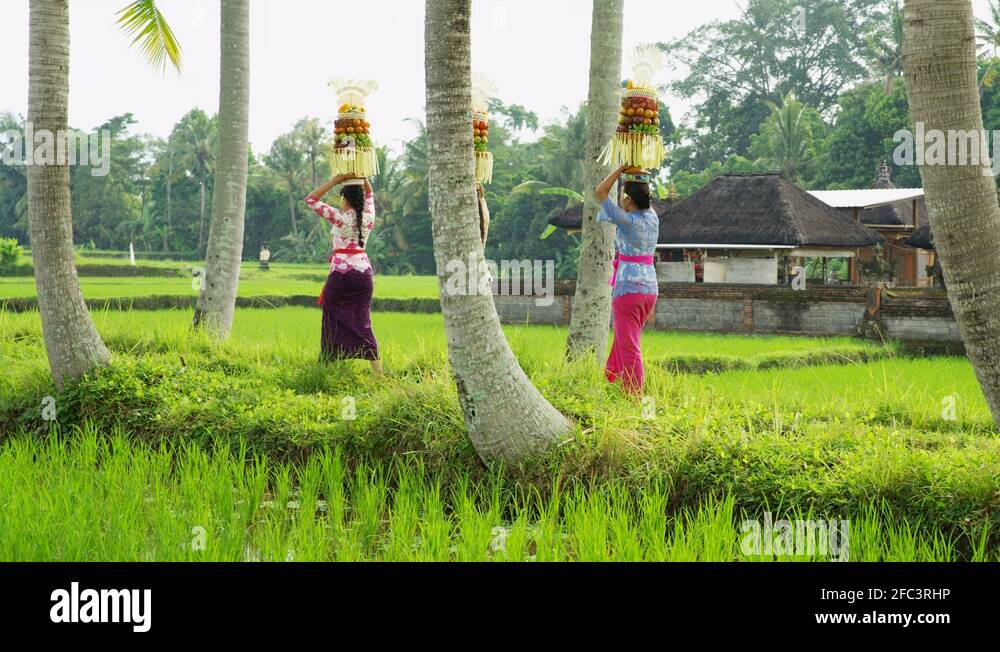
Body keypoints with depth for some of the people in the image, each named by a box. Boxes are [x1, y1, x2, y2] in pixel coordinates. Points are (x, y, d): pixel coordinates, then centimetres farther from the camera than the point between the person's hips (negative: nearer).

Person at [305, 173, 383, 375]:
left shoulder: (340, 218, -9)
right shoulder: (368, 217, 3)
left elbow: (311, 199, -4)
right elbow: (369, 193, 24)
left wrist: (335, 180, -6)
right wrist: (361, 177, 10)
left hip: (341, 273, -4)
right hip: (364, 272, 4)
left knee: (334, 319, 8)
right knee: (362, 322, 6)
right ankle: (377, 369, -2)